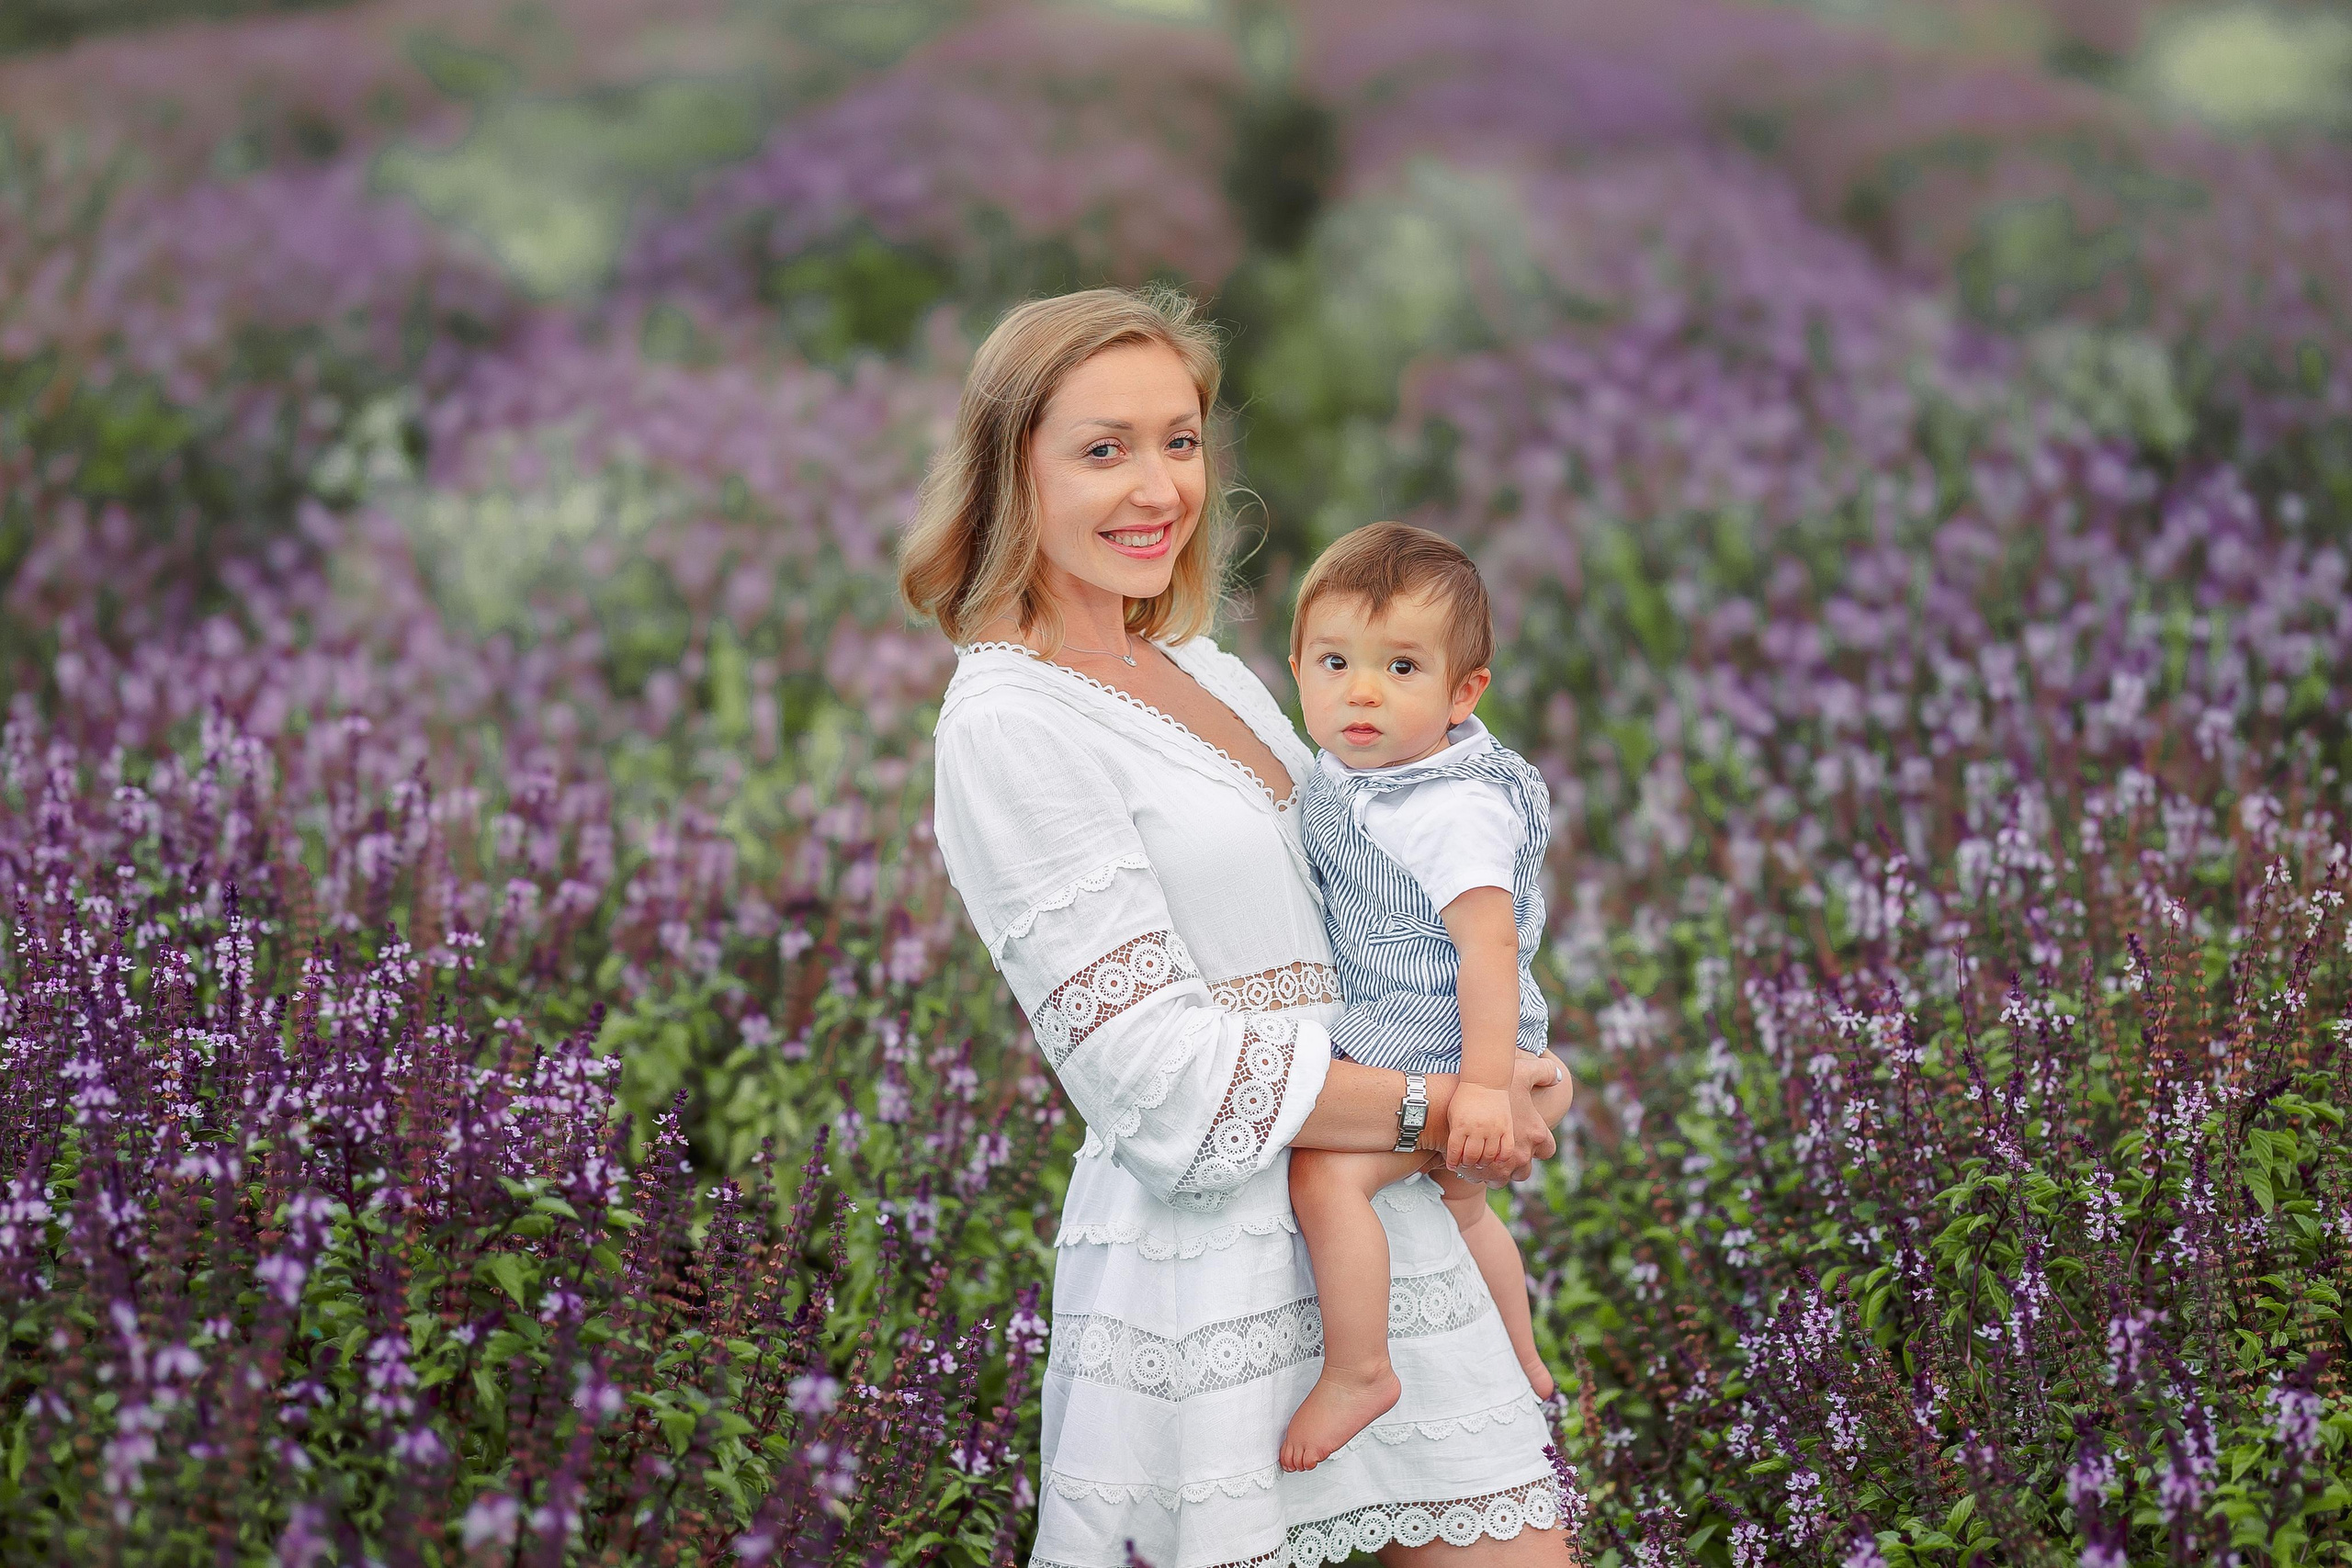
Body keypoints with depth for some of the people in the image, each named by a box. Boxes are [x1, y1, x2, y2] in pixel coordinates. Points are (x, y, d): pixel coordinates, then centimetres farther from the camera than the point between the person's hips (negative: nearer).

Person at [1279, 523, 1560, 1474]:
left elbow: (1489, 943, -32)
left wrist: (1484, 1085, -37)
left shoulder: (1457, 810, -27)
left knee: (1325, 1173, -28)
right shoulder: (1341, 774, 0)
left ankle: (1358, 1372, -15)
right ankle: (1519, 1365, 52)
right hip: (1383, 1045, 10)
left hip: (1441, 1052, -10)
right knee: (1455, 1198, 29)